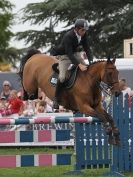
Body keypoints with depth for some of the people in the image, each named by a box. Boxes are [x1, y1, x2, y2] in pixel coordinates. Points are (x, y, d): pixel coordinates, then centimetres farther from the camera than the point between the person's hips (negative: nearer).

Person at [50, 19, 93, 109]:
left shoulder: (84, 35, -13)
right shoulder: (68, 36, -33)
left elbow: (87, 49, -8)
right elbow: (69, 54, -36)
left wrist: (91, 62, -23)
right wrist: (79, 65, -45)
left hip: (75, 53, 7)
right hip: (64, 55, -7)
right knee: (62, 77, -22)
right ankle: (56, 98, -6)